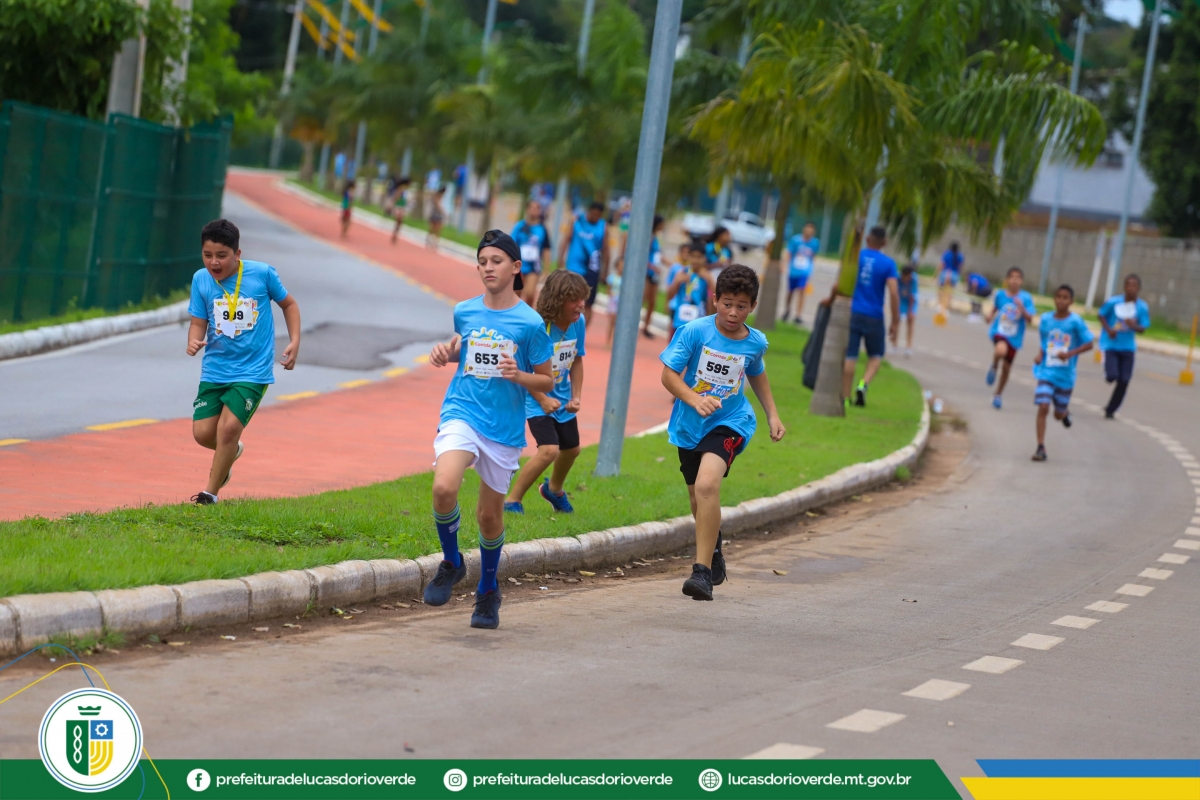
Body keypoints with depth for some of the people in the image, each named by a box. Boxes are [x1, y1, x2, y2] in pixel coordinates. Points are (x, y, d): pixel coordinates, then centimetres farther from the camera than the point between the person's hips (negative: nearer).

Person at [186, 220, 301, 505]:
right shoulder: (201, 280, -3)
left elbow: (288, 304, 8)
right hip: (214, 370, 3)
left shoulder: (262, 273, -9)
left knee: (228, 427, -16)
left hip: (253, 371, -3)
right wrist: (194, 341, -20)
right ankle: (230, 451, 35)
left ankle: (212, 491, 3)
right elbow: (198, 322, 2)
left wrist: (294, 342, -2)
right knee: (203, 432, -1)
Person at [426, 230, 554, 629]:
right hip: (462, 413, 1)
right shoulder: (465, 312, 5)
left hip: (504, 428, -1)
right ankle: (451, 563, 0)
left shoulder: (530, 323, -5)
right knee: (444, 488, -26)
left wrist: (519, 375, -18)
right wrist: (447, 352, 6)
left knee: (490, 514, 9)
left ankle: (488, 591, 33)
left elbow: (547, 382, 1)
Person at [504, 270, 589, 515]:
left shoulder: (578, 322, -9)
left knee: (571, 449, 22)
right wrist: (543, 400, -23)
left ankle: (554, 489, 53)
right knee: (549, 450, -22)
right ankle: (512, 501, -6)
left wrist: (576, 396, -1)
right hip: (537, 397, -7)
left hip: (562, 398, 7)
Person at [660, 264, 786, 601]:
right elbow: (668, 374, -14)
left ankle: (702, 571, -26)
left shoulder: (755, 343, -4)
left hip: (730, 423, -2)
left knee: (707, 484, -27)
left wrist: (772, 415, 17)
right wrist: (694, 400, -30)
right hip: (689, 425, 2)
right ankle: (715, 557, 45)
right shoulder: (694, 331, -13)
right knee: (699, 500, 15)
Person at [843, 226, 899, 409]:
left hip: (852, 313, 1)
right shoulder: (888, 264, -5)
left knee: (850, 356, 5)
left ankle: (845, 397, 6)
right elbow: (893, 293, -11)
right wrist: (895, 322, -4)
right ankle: (863, 384, -6)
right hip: (874, 317, -1)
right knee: (875, 355, 17)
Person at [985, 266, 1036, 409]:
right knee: (1001, 350, -36)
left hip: (1014, 337, 1)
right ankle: (993, 368, -2)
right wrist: (990, 315, -3)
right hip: (999, 332, -1)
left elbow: (1030, 319, -13)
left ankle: (997, 396, 32)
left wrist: (1022, 309, -30)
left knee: (1006, 367, 11)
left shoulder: (1026, 298, -9)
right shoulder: (1000, 294, -3)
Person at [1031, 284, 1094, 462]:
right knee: (1043, 407, -15)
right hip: (1046, 372, 1)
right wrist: (1040, 354, -4)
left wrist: (1070, 354, -20)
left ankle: (1066, 411, 49)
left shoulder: (1075, 321, -10)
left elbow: (1089, 344, -6)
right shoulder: (1045, 319, 0)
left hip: (1066, 375, -1)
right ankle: (1041, 447, -10)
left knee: (1059, 414, 11)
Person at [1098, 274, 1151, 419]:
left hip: (1128, 347, 2)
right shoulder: (1113, 302, -10)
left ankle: (1110, 410, 15)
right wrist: (1108, 329, -12)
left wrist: (1134, 326, -24)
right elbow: (1101, 315, 5)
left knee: (1124, 381, -3)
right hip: (1111, 344, -2)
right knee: (1112, 376, -18)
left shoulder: (1142, 307, -6)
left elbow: (1142, 329, -2)